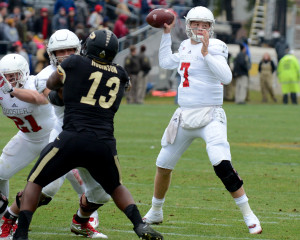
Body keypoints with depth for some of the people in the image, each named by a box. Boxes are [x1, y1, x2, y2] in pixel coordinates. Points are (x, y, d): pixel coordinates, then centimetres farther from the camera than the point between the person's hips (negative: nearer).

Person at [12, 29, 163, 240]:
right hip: (104, 142, 3)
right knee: (115, 187, 28)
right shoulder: (120, 75, 14)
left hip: (72, 139, -3)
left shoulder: (75, 64, 6)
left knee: (35, 182, 14)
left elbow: (51, 84, 23)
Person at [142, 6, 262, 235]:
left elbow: (226, 76, -23)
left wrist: (206, 53, -26)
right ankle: (155, 213, 35)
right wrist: (167, 34, 26)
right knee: (163, 165, 14)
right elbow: (165, 62, 31)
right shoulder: (186, 47, 12)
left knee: (222, 164, -24)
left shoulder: (214, 47, -9)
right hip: (184, 116, 7)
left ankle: (249, 215, -15)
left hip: (210, 116, -7)